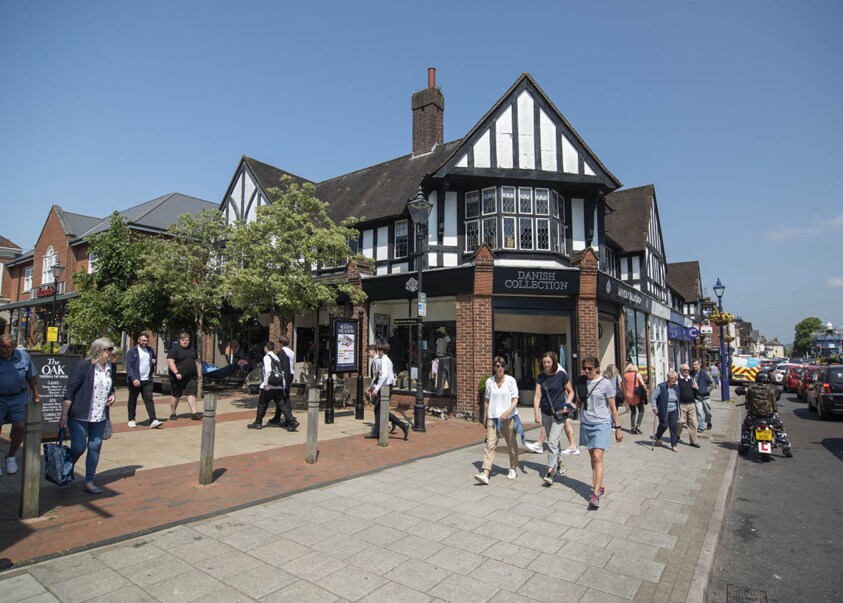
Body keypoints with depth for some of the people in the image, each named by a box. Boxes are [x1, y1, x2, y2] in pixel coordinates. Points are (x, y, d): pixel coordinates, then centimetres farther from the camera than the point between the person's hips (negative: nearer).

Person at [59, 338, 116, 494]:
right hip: (80, 416, -5)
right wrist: (64, 416, -15)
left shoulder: (110, 367, 6)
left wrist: (112, 396, 0)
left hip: (100, 417, 6)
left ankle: (89, 482, 18)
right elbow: (70, 391, -13)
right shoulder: (83, 366, -13)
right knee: (78, 448, -1)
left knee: (95, 448, 8)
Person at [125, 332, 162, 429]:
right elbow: (128, 366, -12)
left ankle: (153, 421, -10)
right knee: (132, 400, 10)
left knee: (149, 399, -4)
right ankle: (131, 420, 24)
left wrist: (154, 360, 3)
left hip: (147, 380, 3)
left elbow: (155, 359, 29)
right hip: (135, 381, -3)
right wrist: (134, 379, -23)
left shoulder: (150, 350, 11)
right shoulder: (132, 351, -5)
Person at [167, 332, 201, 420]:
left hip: (191, 377, 5)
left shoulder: (192, 349, 14)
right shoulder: (175, 349, -7)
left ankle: (193, 413, -10)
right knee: (176, 395, 7)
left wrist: (198, 373, 19)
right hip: (178, 377, -5)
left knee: (192, 393, -6)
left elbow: (196, 361, 23)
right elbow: (170, 362, -16)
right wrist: (176, 373, -25)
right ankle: (172, 413, 22)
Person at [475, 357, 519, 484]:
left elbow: (515, 400, -7)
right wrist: (484, 418, 13)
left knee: (511, 444, 12)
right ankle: (485, 474, -13)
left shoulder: (511, 380, -4)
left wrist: (507, 412, -23)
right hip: (493, 417, 1)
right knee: (490, 445, -7)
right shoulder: (489, 381, 3)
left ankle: (513, 469, 33)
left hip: (508, 417, -1)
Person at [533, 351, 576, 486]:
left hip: (559, 413, -4)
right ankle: (559, 464, 37)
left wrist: (567, 404, -13)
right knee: (554, 441, 17)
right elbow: (537, 395, -3)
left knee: (553, 442, -12)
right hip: (546, 413, 4)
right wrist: (536, 413, -11)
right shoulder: (540, 377, 1)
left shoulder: (561, 375, -8)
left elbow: (571, 392, 3)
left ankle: (550, 472, -9)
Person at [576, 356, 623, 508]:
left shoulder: (605, 383, -6)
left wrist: (618, 428, -2)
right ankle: (599, 486, 26)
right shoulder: (581, 383, 6)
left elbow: (613, 407, -2)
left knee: (597, 458, -13)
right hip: (586, 424, 5)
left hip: (601, 424, -5)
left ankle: (596, 494, -13)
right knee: (592, 457, 12)